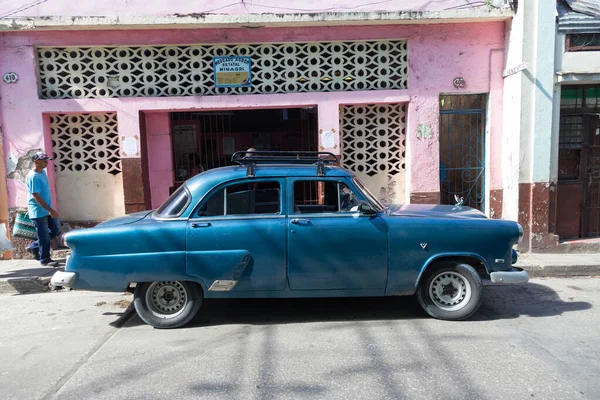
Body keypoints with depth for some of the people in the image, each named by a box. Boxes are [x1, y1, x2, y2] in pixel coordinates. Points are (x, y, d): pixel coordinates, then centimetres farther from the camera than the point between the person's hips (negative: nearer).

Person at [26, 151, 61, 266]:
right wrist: (50, 210, -25)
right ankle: (45, 259, 15)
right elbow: (36, 196, -23)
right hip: (38, 212, -9)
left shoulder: (43, 172, 7)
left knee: (56, 230, 14)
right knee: (44, 236, 1)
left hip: (47, 210, 9)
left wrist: (50, 209, 21)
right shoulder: (33, 176, -20)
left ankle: (34, 247, 28)